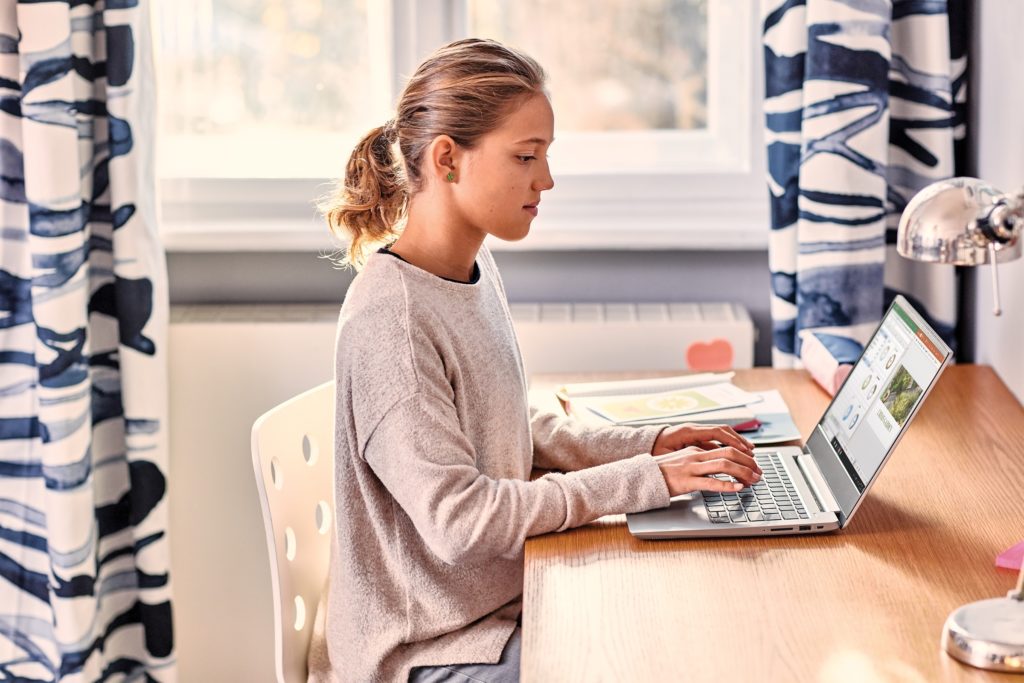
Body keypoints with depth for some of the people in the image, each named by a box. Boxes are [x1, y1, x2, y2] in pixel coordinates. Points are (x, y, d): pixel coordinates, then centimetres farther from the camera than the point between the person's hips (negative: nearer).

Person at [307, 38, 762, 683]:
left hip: (505, 595, 8)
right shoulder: (389, 316, -24)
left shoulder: (476, 266, 4)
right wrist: (648, 479, -22)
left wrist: (649, 443, 2)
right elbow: (458, 517, -25)